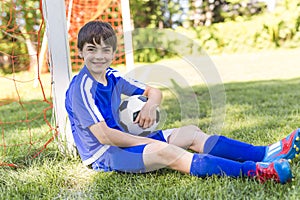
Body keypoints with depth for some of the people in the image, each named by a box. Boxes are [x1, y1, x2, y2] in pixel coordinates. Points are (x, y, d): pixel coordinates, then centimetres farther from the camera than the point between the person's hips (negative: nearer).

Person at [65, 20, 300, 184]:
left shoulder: (111, 76, 9)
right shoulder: (82, 87, -17)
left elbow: (154, 91, 14)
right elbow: (104, 136, -24)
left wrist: (150, 104, -11)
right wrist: (150, 142, -19)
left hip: (122, 140, 9)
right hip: (103, 155, -9)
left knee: (191, 132, -3)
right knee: (165, 151, -33)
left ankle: (265, 153, -14)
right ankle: (251, 171, -46)